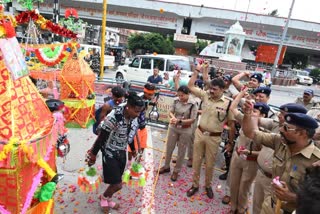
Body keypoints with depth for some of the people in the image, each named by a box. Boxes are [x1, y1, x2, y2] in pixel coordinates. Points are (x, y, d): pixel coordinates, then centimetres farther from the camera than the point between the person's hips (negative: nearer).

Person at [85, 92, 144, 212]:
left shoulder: (134, 118, -8)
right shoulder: (114, 117, -29)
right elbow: (101, 137, -20)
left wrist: (133, 150, 22)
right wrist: (93, 154, -11)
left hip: (122, 153, 6)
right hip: (110, 153, -6)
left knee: (116, 182, 18)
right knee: (117, 184, -2)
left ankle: (108, 199, 47)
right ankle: (104, 197, 30)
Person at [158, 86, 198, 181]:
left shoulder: (193, 104, -18)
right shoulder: (176, 100, -10)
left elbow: (192, 120, -17)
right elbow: (171, 111, 0)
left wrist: (179, 121, -27)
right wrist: (172, 117, -23)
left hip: (185, 131, -3)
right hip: (173, 128, 3)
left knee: (181, 152, 13)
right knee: (169, 148, 17)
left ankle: (176, 171, 33)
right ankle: (166, 166, 40)